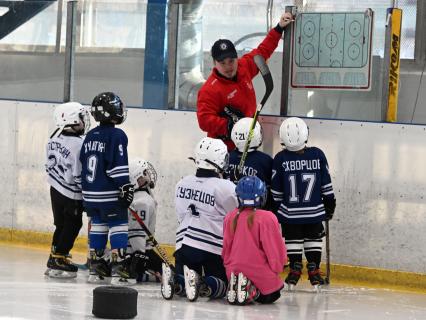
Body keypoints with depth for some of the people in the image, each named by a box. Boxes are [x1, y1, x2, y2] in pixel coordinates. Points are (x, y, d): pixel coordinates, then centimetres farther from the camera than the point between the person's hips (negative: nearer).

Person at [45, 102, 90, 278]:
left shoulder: (53, 138, 2)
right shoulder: (79, 144, -23)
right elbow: (80, 175, -21)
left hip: (56, 189, 8)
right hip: (72, 194, -8)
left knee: (61, 225, 19)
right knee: (72, 226, 3)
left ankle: (54, 259, 24)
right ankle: (58, 261, 2)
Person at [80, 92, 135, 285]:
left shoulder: (90, 136, 11)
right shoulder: (116, 135, -12)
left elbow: (83, 164, 17)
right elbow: (118, 166, -18)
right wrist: (125, 187, -15)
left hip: (90, 193, 7)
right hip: (110, 195, -7)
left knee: (97, 226, 15)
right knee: (118, 226, -3)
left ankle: (95, 268, 17)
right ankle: (118, 268, -10)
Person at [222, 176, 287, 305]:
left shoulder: (230, 218, -1)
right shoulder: (267, 218, -16)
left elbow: (226, 250, 7)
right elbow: (277, 249, -10)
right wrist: (276, 268, 9)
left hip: (234, 271, 4)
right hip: (261, 274, -4)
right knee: (270, 297, 18)